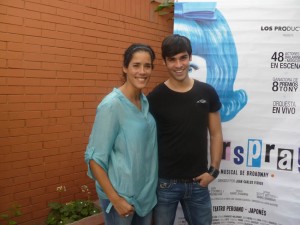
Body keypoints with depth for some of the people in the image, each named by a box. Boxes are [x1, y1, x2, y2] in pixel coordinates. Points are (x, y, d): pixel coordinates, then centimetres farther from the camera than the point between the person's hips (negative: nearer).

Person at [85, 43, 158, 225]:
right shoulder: (111, 105, -19)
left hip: (147, 192, 6)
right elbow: (95, 158, -18)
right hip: (121, 194, -6)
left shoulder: (145, 101, 1)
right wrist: (115, 199, -18)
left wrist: (151, 187, 8)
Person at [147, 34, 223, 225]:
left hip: (198, 183, 2)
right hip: (165, 183, -2)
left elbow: (216, 134, 5)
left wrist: (213, 170, -2)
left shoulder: (207, 93, -1)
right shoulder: (155, 98, -8)